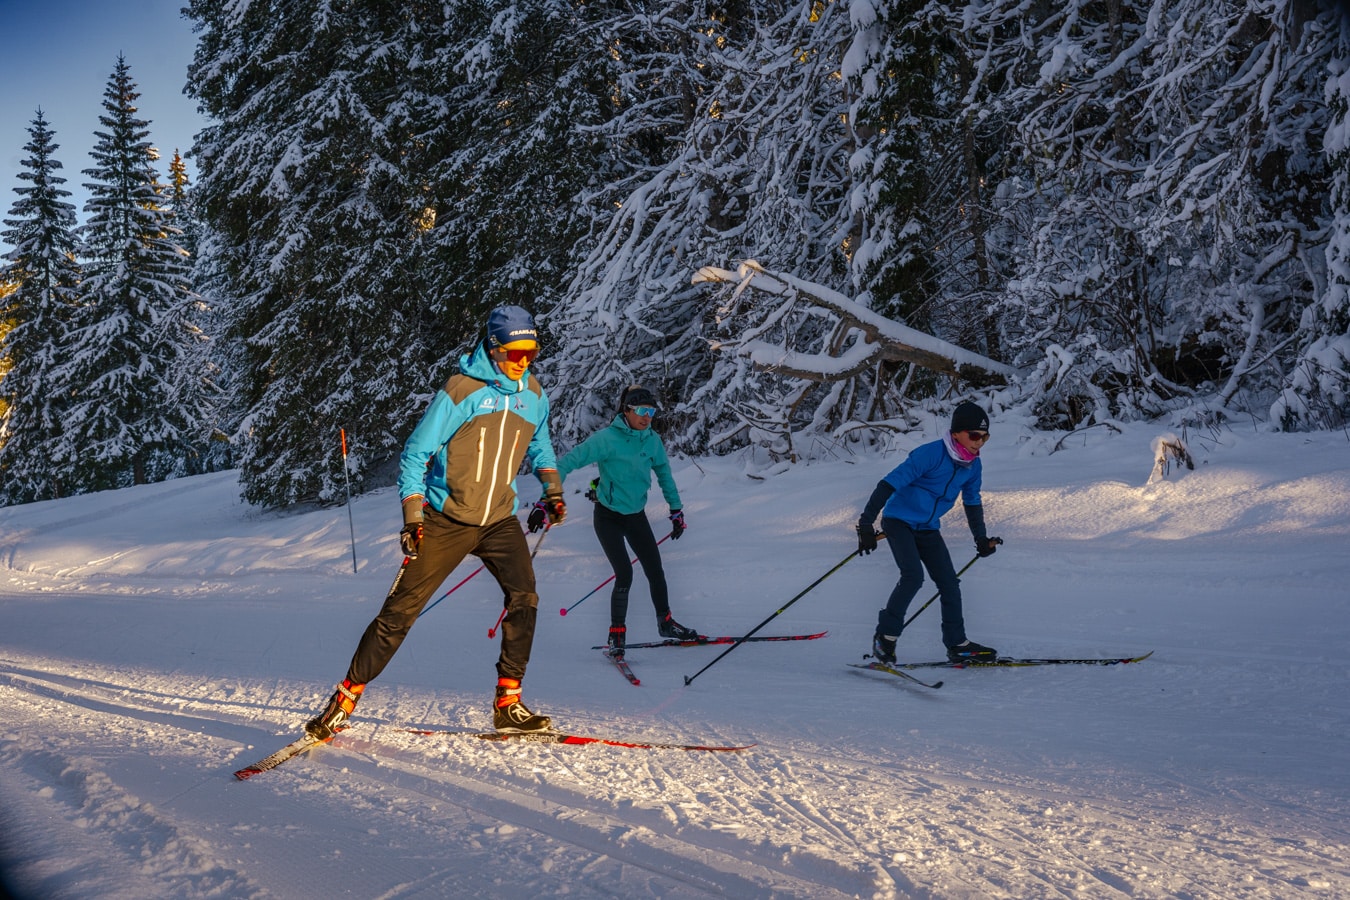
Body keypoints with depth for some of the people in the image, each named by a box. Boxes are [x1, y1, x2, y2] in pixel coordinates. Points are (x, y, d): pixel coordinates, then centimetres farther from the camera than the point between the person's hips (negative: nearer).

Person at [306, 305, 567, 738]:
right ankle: (345, 699, 10)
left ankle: (508, 704, -7)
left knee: (524, 596, -17)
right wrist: (412, 515, -17)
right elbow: (416, 453, -9)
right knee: (401, 609, -2)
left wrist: (552, 488, 8)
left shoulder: (533, 394, 3)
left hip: (499, 519, 4)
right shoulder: (461, 390, -13)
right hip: (447, 520, -4)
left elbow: (539, 446, 23)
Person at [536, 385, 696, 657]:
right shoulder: (607, 439, -22)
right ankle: (616, 634, 3)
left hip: (636, 514, 5)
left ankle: (665, 622, 31)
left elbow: (664, 474, 12)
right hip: (608, 516, -5)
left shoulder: (653, 440, -5)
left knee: (655, 571, 9)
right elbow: (567, 462, -25)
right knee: (625, 575, -14)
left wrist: (676, 509, 14)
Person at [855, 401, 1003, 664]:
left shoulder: (973, 465, -1)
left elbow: (972, 502, 18)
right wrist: (866, 523, -27)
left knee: (949, 583, 3)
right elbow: (888, 484, -24)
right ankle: (885, 636, -12)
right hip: (899, 521, -7)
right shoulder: (929, 454, -24)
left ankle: (957, 645, 14)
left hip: (928, 529, 7)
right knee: (913, 576, -24)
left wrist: (981, 538, 19)